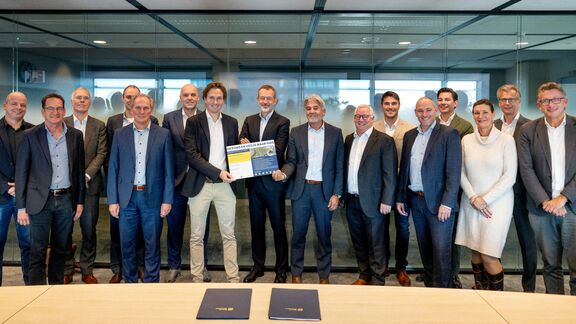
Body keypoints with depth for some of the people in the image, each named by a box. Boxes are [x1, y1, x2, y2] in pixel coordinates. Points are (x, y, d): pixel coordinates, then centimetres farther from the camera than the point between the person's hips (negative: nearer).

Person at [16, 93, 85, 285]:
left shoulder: (75, 135, 5)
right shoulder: (30, 136, -2)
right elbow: (21, 173, -2)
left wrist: (79, 201, 6)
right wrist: (21, 207, -5)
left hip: (66, 200, 3)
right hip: (40, 201, -2)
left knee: (60, 250, 14)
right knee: (37, 253, 0)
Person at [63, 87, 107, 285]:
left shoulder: (99, 126, 6)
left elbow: (101, 154, 0)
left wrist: (86, 175, -12)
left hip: (90, 185, 0)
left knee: (89, 230, 5)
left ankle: (87, 270, 17)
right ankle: (67, 270, 19)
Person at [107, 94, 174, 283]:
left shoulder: (163, 135, 2)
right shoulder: (120, 134, 6)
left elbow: (168, 170, 1)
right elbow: (113, 169, 6)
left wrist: (167, 200, -4)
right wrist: (112, 200, 0)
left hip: (152, 197, -1)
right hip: (127, 198, 2)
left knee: (152, 245, 6)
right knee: (127, 245, 9)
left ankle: (151, 283, 19)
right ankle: (129, 282, 25)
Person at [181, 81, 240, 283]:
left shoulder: (232, 123, 11)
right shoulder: (193, 122, 0)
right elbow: (191, 154, -9)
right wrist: (217, 172, -16)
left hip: (225, 184, 2)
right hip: (200, 184, -2)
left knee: (229, 235, 6)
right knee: (196, 236, 5)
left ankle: (233, 278, 13)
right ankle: (197, 279, 17)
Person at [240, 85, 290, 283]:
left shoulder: (283, 123, -5)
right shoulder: (249, 121, 11)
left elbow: (278, 151, -17)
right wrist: (244, 145, -22)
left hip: (273, 182, -4)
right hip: (254, 181, 5)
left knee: (279, 226, 5)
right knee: (256, 225, 14)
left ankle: (281, 269, 17)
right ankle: (258, 266, 28)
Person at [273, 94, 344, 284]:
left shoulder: (335, 133, 2)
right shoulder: (296, 132, 5)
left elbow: (340, 166, 1)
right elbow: (291, 161, 4)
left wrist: (337, 194, -4)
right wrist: (283, 173, -18)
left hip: (324, 190, -1)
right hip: (301, 190, 1)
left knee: (324, 235, 9)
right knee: (298, 234, 8)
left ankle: (324, 275, 23)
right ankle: (296, 274, 22)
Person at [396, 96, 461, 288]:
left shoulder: (449, 134, -6)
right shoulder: (409, 136, 12)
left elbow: (453, 172, -11)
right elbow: (403, 169, 15)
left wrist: (447, 203, -17)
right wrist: (400, 198, 11)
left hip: (438, 202, -5)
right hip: (415, 200, 6)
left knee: (441, 250, -3)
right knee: (424, 249, 14)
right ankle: (429, 285, 26)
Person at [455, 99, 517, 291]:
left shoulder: (506, 140, -5)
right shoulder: (467, 140, 5)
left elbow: (510, 176, -8)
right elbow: (461, 172, 7)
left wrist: (485, 199, -11)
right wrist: (473, 198, -5)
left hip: (497, 203, -3)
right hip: (471, 203, 4)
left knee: (489, 256, -6)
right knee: (474, 251, 9)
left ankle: (497, 293, 14)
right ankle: (479, 289, 26)